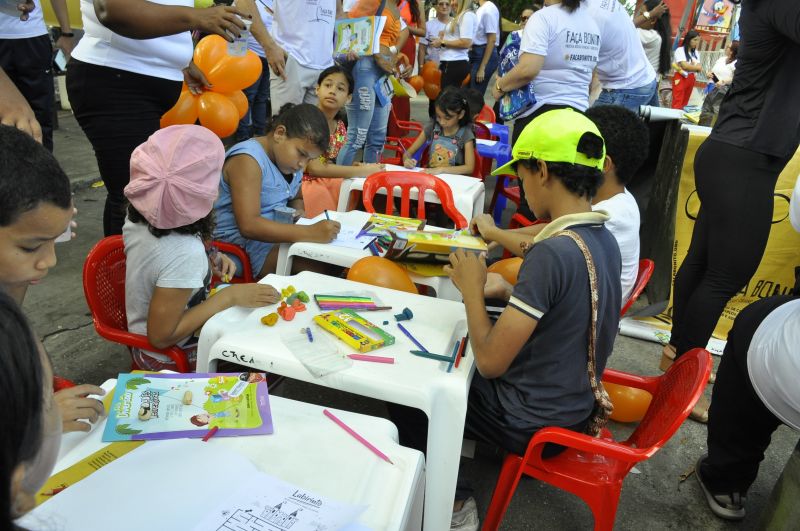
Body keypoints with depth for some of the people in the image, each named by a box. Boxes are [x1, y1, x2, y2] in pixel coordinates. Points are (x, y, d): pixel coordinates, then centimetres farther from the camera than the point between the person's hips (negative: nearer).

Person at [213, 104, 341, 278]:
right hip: (243, 241, -9)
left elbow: (296, 199, 22)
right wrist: (309, 233, -35)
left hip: (278, 233, 9)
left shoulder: (287, 159, 5)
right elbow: (249, 226, -30)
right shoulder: (248, 159, -21)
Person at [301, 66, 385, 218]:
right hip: (300, 181, -6)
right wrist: (362, 171, -22)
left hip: (325, 180, 6)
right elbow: (314, 168, -22)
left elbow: (327, 165, 10)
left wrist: (354, 167, -10)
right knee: (319, 194, -33)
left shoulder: (340, 128, 4)